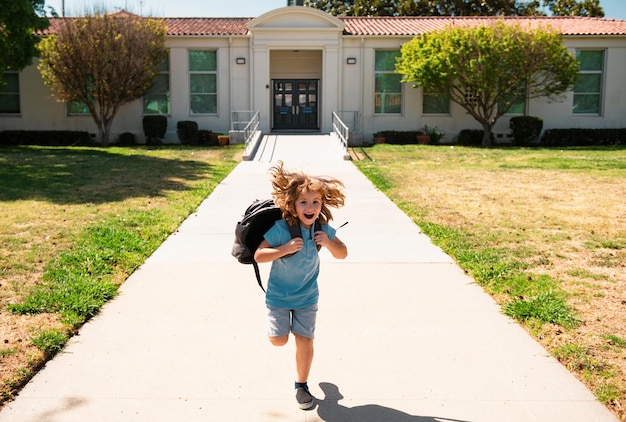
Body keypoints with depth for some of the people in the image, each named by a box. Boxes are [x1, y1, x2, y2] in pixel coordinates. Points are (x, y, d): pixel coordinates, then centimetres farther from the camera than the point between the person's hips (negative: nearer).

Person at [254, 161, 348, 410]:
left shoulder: (323, 229, -11)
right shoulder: (281, 228, -22)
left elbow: (342, 254, 1)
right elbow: (258, 256, -21)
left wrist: (328, 243, -20)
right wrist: (285, 248, -34)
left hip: (307, 297, 2)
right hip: (278, 295, -2)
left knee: (305, 341, 2)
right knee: (278, 340, -2)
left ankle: (301, 385, 25)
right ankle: (281, 319, 35)